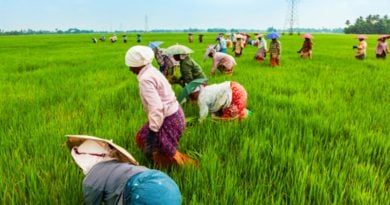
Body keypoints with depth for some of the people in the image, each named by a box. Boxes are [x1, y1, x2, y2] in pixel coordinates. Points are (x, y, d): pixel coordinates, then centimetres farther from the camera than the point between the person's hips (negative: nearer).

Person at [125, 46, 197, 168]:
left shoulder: (145, 79, -22)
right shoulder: (152, 71, 6)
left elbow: (156, 109, -31)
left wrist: (150, 142, -30)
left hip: (169, 120, -9)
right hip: (173, 114, 10)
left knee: (160, 155, 3)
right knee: (141, 138, 20)